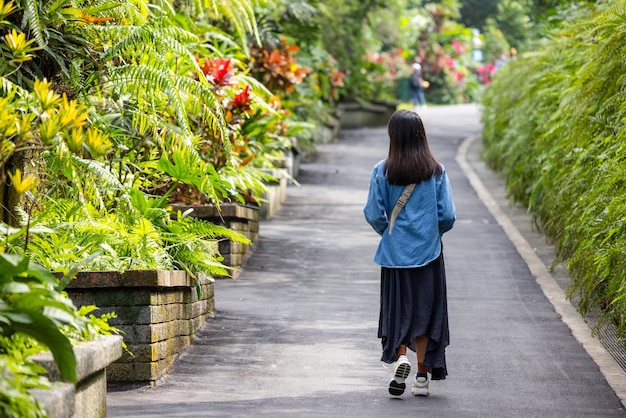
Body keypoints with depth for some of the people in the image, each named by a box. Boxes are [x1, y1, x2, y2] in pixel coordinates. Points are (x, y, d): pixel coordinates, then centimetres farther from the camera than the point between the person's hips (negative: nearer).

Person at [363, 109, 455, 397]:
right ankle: (422, 376, 10)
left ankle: (400, 356, -9)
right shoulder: (436, 171, -5)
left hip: (394, 252, 0)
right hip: (428, 252, 0)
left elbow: (373, 214, -6)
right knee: (424, 309, 8)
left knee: (397, 308, 14)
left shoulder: (382, 171, -7)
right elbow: (447, 216, -6)